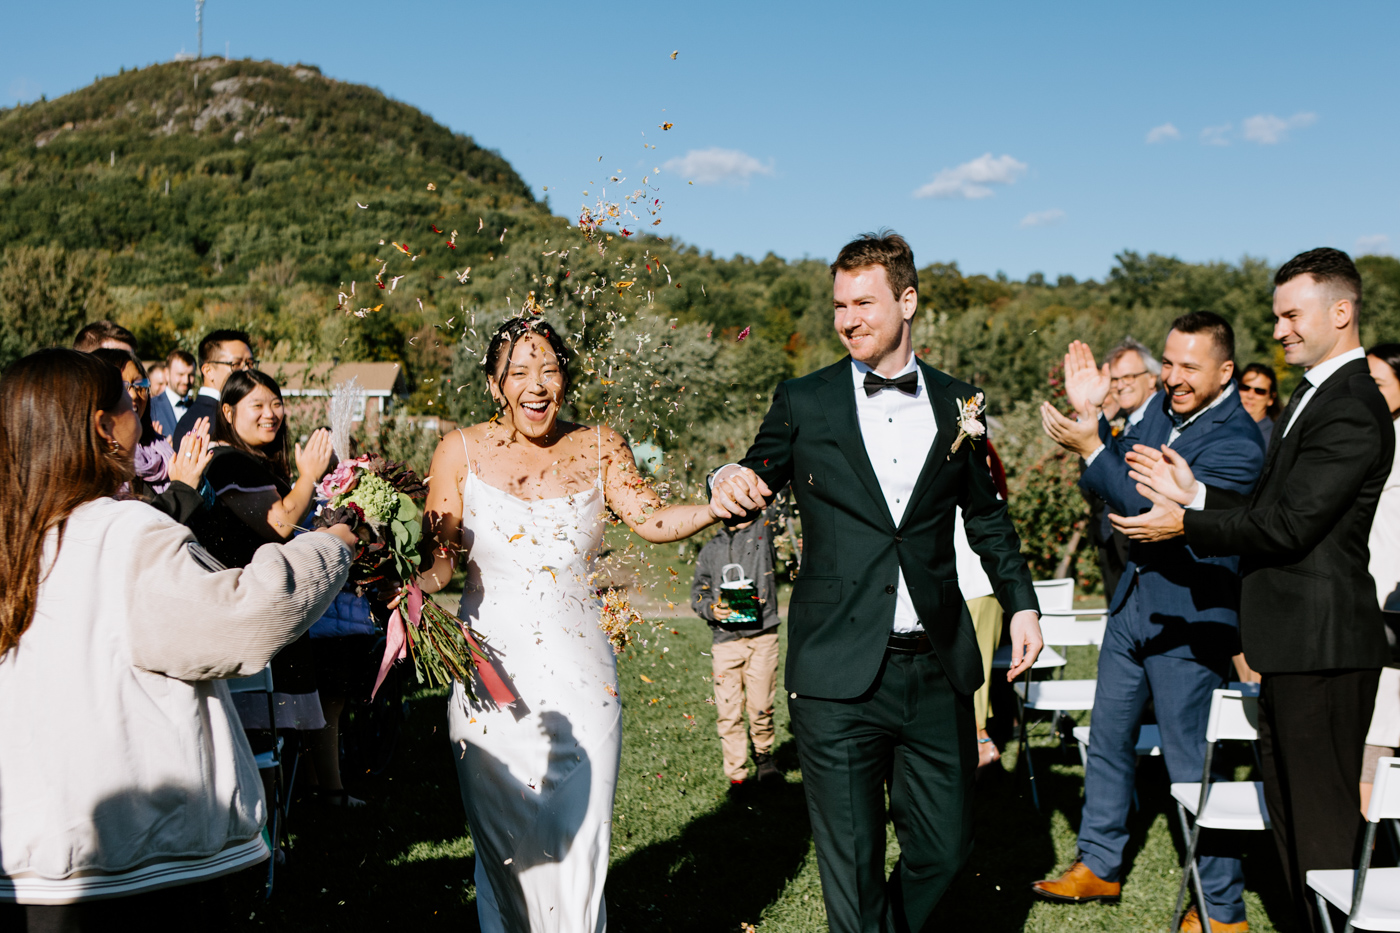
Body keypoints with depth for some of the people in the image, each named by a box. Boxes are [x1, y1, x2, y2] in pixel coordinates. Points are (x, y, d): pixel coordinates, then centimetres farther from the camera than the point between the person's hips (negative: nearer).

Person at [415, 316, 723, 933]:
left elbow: (653, 521, -8)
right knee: (503, 842, 9)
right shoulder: (462, 452, 0)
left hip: (579, 674, 0)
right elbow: (438, 560, 0)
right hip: (492, 672, 0)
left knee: (577, 845, 1)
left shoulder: (599, 449, 3)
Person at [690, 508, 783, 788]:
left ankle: (763, 757, 25)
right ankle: (735, 776, 10)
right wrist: (711, 609, -1)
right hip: (725, 639, 2)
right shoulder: (710, 550, 17)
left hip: (762, 636, -2)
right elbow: (698, 593, 17)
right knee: (728, 713, -1)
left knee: (761, 708, -1)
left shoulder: (765, 529, 10)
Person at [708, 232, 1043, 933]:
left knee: (943, 848, 13)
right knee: (851, 868, 3)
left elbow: (987, 518, 18)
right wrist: (732, 483, -16)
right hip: (839, 677, -2)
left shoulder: (958, 406, 8)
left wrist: (1020, 602, 11)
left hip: (936, 671, 3)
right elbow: (756, 487, 7)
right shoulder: (802, 403, 2)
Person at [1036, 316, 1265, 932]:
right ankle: (1100, 866, 35)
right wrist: (1092, 417, -4)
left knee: (1192, 764, -1)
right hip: (1134, 602, 8)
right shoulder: (1164, 409, 5)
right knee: (1108, 740, 18)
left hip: (1189, 618, -8)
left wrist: (1090, 447, -26)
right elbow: (1122, 479, 10)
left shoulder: (1238, 442, -19)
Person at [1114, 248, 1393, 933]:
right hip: (1295, 643, 11)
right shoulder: (1314, 396, 16)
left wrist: (1185, 525, -12)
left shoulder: (1351, 411, -17)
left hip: (1321, 644, -11)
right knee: (1289, 806, 18)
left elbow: (1288, 526, -21)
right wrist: (1194, 493, 4)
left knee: (1323, 815, -2)